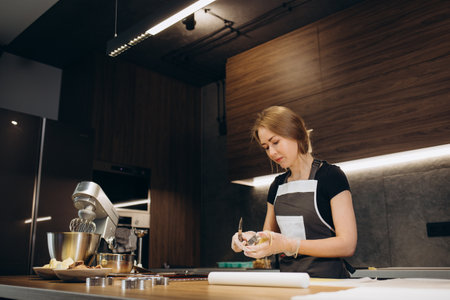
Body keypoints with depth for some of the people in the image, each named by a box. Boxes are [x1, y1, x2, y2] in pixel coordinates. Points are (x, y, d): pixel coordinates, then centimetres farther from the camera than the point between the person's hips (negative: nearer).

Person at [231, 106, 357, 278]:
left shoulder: (330, 176, -5)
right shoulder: (277, 185, 13)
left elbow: (347, 244, -12)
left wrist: (288, 245, -20)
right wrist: (253, 239, -3)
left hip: (326, 278, -5)